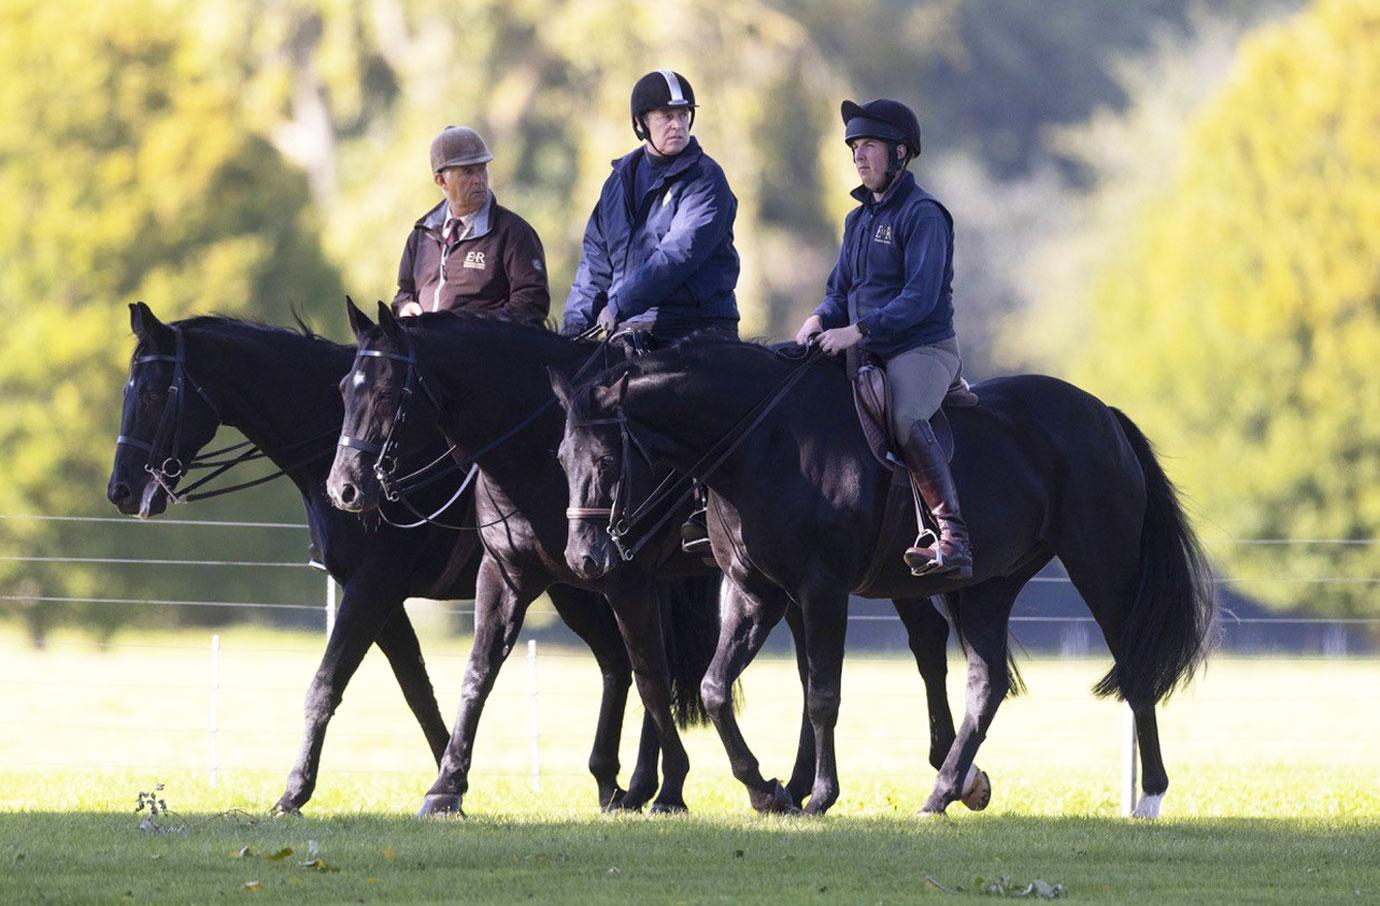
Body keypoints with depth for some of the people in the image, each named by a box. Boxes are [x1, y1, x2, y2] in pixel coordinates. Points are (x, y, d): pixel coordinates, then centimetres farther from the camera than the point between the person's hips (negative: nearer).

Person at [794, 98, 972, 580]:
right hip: (869, 352, 9)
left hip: (924, 349, -9)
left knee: (905, 419, -36)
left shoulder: (923, 214, -9)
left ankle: (952, 538, -44)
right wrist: (821, 319, -4)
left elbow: (920, 297, -19)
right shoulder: (859, 219, 18)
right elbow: (841, 292, 20)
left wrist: (857, 331, -26)